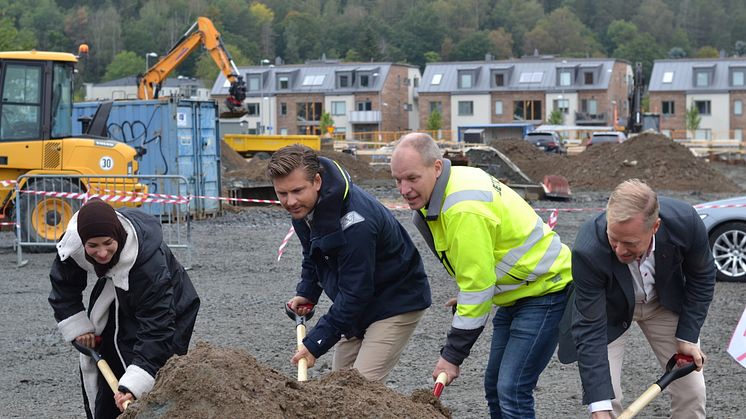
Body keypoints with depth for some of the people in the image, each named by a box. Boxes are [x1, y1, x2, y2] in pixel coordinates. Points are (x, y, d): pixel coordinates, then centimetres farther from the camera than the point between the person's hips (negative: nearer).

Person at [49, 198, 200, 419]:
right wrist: (78, 328, -10)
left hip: (167, 308, -6)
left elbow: (156, 329, -43)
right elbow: (63, 285, -3)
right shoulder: (73, 244, -26)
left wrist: (133, 385, -50)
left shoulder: (150, 261, -43)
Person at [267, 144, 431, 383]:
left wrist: (315, 344, -26)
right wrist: (306, 292, 1)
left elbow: (355, 293, -30)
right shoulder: (302, 206, -7)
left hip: (397, 303, -9)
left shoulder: (354, 223, -34)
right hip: (359, 303, 9)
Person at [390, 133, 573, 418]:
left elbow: (477, 287, -26)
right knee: (494, 385, 13)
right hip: (517, 292, 11)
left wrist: (452, 356, -20)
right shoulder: (456, 179, 0)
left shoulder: (465, 210, -30)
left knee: (511, 391, -17)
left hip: (546, 289, -10)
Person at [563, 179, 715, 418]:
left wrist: (688, 336, -11)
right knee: (606, 396, -14)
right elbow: (590, 331, -35)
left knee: (692, 391, 3)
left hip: (665, 304, 3)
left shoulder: (684, 222, -34)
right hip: (608, 310, -2)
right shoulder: (588, 252, -40)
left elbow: (701, 277, -11)